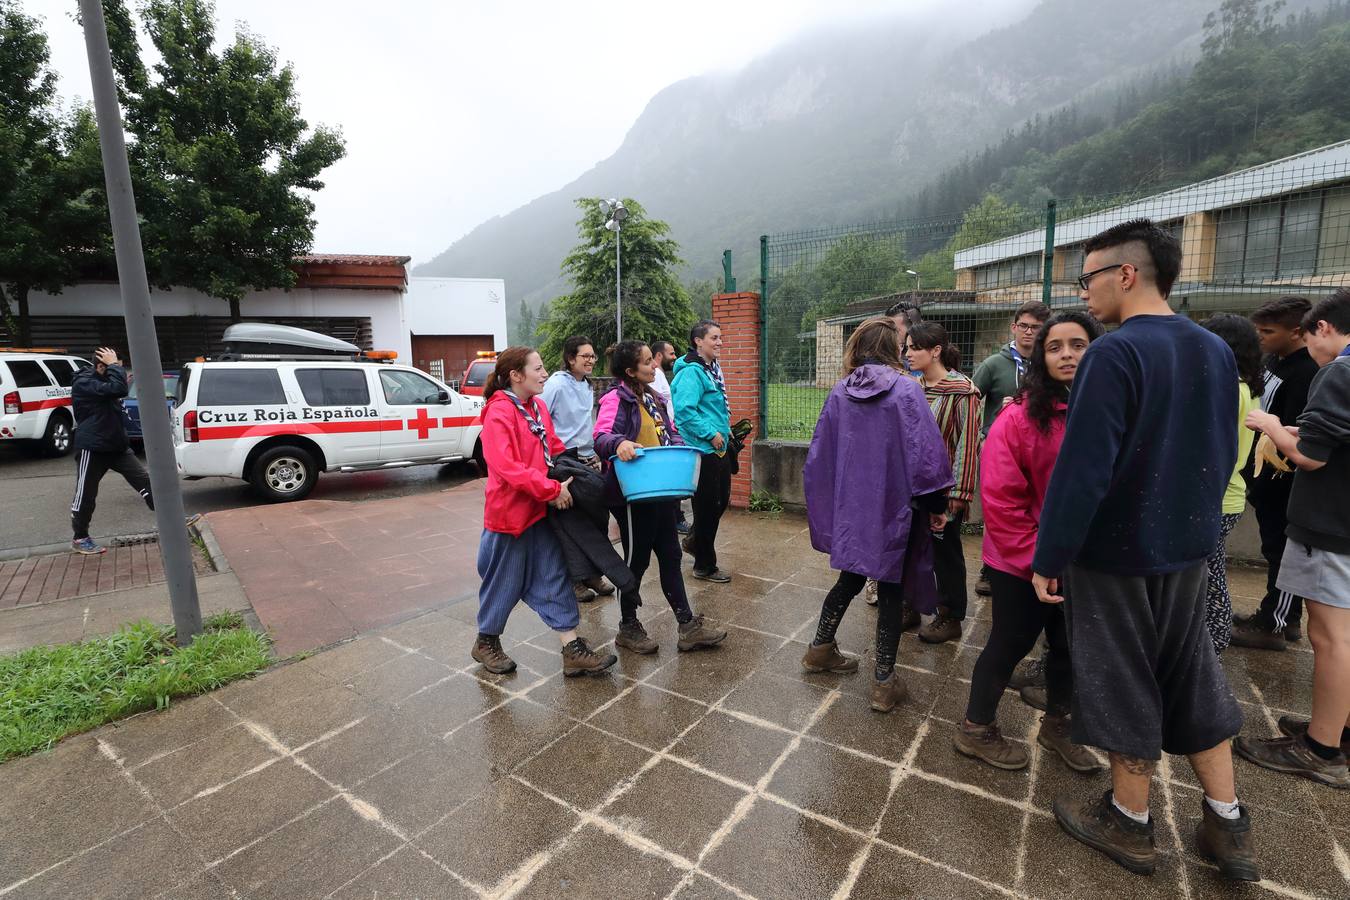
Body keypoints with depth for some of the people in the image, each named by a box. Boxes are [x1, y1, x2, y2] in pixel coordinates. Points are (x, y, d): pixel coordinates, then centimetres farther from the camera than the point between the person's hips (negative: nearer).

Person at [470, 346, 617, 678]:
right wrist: (552, 489, -26)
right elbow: (506, 467, -27)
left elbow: (553, 447, 17)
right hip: (510, 512, -7)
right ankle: (486, 642, 33)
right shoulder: (499, 413, -18)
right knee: (504, 582, 9)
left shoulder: (537, 406, 6)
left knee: (553, 579, 7)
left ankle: (573, 650, 13)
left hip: (540, 510, 7)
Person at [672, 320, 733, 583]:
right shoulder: (691, 371, -18)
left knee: (721, 500, 19)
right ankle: (704, 566, 17)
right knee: (707, 505, 1)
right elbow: (684, 410, -28)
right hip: (703, 449, -10)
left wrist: (724, 429, 14)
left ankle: (696, 541, 40)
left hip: (718, 447, 10)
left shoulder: (713, 368, 13)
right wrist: (711, 434, -22)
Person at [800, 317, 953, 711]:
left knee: (850, 579, 22)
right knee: (890, 589, 8)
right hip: (893, 508, -4)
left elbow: (819, 456, 4)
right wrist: (936, 505, -3)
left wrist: (825, 506, 16)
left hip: (850, 509, 4)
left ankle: (820, 649, 33)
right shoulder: (906, 389, -11)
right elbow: (926, 451, -14)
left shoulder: (839, 393, 1)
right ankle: (884, 682, 15)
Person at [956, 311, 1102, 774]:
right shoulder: (1020, 416, -16)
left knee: (1069, 645, 19)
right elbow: (1000, 500, -18)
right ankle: (976, 729, 28)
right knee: (1011, 644, 7)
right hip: (1020, 563, -5)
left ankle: (1056, 725, 43)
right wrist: (1035, 558, -16)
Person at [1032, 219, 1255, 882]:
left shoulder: (1116, 353, -20)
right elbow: (1223, 454, 13)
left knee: (1123, 686, 8)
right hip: (1188, 550, 7)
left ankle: (1129, 825, 25)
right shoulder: (1216, 350, 5)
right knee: (1192, 679, 20)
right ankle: (1227, 825, 31)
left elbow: (1081, 469, -25)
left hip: (1117, 553, -7)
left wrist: (1048, 558, -17)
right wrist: (1192, 519, 22)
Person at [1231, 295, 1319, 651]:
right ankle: (1288, 619, 29)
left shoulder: (1308, 372, -20)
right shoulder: (1275, 361, 9)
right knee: (1279, 551, 17)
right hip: (1266, 478, 9)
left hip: (1282, 482, -9)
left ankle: (1273, 626, 12)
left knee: (1282, 553, 2)